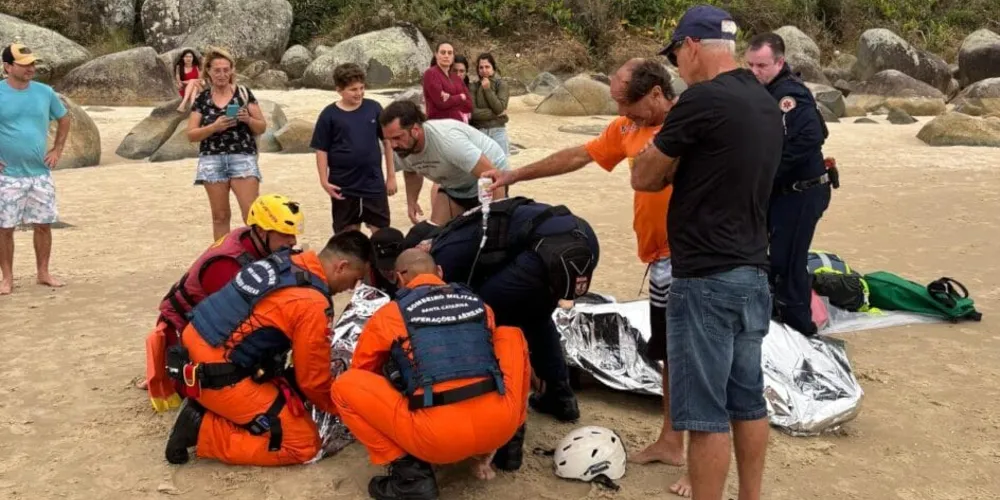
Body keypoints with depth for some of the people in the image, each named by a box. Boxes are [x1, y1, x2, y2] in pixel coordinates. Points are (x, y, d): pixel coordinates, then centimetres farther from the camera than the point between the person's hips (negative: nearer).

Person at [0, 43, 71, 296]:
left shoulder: (45, 92, 2)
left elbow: (64, 119, 18)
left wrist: (57, 150, 8)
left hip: (41, 173, 3)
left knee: (43, 224, 7)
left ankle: (43, 273, 21)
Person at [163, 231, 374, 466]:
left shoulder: (286, 260, 6)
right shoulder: (313, 303, -19)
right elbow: (313, 379, -8)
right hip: (216, 376, -9)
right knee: (304, 443, -4)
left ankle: (205, 408, 11)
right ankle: (203, 431, -4)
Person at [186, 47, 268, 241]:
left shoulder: (243, 93, 4)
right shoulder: (202, 98, 7)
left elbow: (262, 128, 6)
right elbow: (191, 135, 3)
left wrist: (248, 119, -15)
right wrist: (214, 126, -13)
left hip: (242, 158, -2)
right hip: (212, 160, 2)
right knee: (220, 216, 7)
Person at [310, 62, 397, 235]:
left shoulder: (374, 108, -2)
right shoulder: (329, 115, -6)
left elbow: (387, 141, 5)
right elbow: (322, 150, -2)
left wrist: (391, 175, 5)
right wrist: (324, 180, -9)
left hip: (374, 183, 1)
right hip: (343, 186, -1)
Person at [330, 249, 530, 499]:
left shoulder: (388, 315, 12)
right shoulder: (478, 303, 21)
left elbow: (363, 374, 29)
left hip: (438, 437, -3)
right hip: (501, 423, 4)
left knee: (345, 386, 14)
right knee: (511, 335, 30)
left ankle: (410, 473, 3)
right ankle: (508, 444, 24)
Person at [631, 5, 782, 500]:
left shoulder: (702, 100, -15)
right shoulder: (767, 105, 12)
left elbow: (643, 178, -6)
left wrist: (669, 161, 11)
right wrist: (682, 163, 12)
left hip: (706, 279, -9)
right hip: (752, 274, 9)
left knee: (704, 411, -1)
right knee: (747, 400, 16)